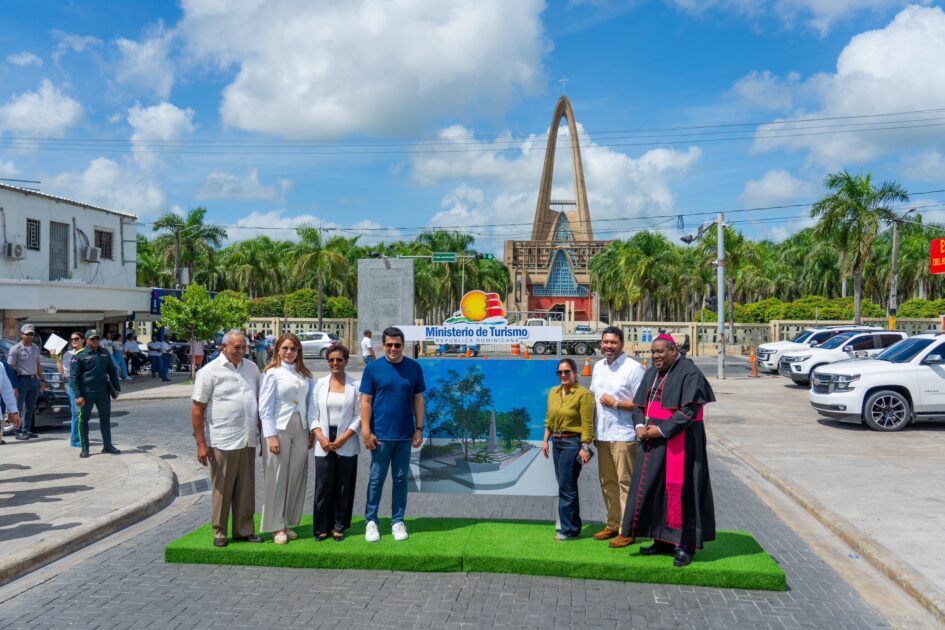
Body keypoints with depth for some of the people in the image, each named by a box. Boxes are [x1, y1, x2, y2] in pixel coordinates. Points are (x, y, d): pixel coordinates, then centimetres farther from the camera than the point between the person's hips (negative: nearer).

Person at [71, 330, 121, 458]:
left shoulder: (105, 353, 9)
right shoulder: (79, 355, -5)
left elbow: (112, 371, 16)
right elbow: (73, 376, -8)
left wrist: (116, 388, 11)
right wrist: (78, 395, -15)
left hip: (103, 392, 5)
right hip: (86, 393, -4)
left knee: (105, 418, 11)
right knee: (83, 420, 3)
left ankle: (107, 445, 22)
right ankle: (84, 448, 11)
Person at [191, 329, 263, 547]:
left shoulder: (251, 368, 10)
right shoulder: (210, 371, -5)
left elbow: (260, 401, 17)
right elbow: (197, 409, -6)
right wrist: (201, 444, -9)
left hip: (248, 441, 5)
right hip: (222, 442, -4)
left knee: (246, 489, 9)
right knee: (222, 489, 5)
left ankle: (244, 531, 20)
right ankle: (219, 533, 18)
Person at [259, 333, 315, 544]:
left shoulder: (305, 375, 8)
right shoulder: (272, 373, -5)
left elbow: (310, 404, 10)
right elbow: (265, 408, -7)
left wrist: (311, 431, 6)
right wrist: (271, 436, -12)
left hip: (300, 431, 4)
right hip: (279, 430, -4)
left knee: (296, 478, 8)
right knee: (277, 479, 1)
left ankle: (288, 523, 20)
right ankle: (277, 527, 12)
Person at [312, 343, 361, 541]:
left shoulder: (355, 385, 0)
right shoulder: (320, 384, 6)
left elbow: (359, 416, -3)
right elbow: (314, 413, 4)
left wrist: (343, 439, -10)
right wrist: (321, 438, -8)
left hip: (346, 445, -1)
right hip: (323, 445, 1)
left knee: (344, 486, 4)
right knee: (323, 486, 2)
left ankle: (339, 527, 18)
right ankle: (321, 527, 14)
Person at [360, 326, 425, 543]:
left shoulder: (414, 368, 1)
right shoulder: (373, 368, -4)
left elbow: (418, 400, 6)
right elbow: (365, 401, -4)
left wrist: (419, 429, 2)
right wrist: (366, 432, -9)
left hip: (405, 435, 2)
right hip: (380, 435, -2)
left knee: (401, 479, 10)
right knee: (376, 479, 7)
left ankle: (398, 521, 22)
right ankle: (371, 521, 19)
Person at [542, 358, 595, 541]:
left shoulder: (583, 394, -11)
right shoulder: (553, 392, 10)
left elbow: (587, 424, -14)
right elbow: (549, 419, 16)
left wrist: (585, 447, -17)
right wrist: (546, 440, 10)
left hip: (573, 443, -7)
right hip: (557, 443, 7)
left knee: (566, 486, -5)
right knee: (565, 485, 13)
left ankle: (569, 529, 6)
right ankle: (572, 524, 24)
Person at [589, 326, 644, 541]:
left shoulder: (633, 368, -9)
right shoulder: (598, 367, 13)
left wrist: (616, 403, -16)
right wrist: (592, 430, 12)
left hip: (623, 436, -7)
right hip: (602, 435, 7)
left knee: (625, 483, -2)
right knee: (607, 481, 14)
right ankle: (612, 524, 25)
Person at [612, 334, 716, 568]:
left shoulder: (689, 373, -11)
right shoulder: (651, 373, 12)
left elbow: (689, 410, -18)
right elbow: (639, 404, 15)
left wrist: (662, 430, -19)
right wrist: (640, 426, -4)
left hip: (679, 441, -8)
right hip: (652, 440, 8)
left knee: (679, 489, -4)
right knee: (652, 489, 9)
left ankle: (685, 545, 6)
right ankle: (663, 541, 19)